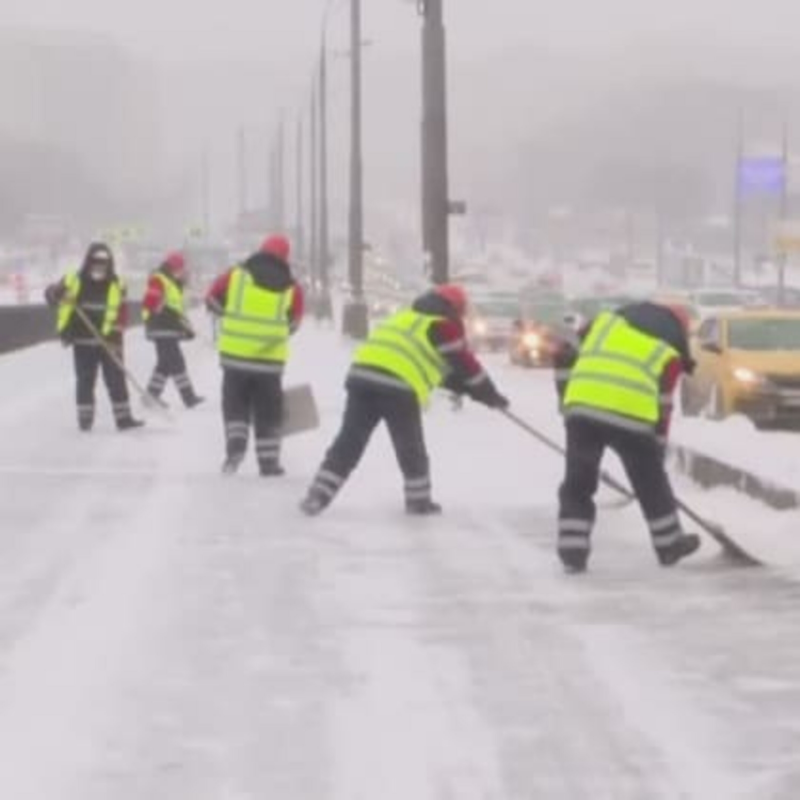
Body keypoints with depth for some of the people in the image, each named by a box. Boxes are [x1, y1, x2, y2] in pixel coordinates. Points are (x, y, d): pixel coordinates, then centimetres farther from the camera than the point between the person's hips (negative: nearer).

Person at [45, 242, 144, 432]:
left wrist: (115, 334, -15)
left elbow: (122, 314, -3)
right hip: (83, 342, -1)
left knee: (116, 380, 1)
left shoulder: (116, 286, 0)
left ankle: (123, 417, 4)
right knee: (85, 381, 4)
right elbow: (52, 294, 1)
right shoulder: (74, 281, -1)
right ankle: (85, 417, 13)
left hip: (108, 342, 1)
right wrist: (57, 294, -23)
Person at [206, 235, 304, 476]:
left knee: (235, 405, 15)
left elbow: (213, 301, 7)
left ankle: (235, 444, -6)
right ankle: (268, 462, 11)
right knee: (268, 412, 11)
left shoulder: (236, 276, 0)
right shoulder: (291, 288, 1)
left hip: (235, 353, 0)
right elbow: (293, 323, 8)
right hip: (270, 358, 0)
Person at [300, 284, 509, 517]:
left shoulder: (408, 316, 32)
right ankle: (419, 501, 25)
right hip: (399, 388, -6)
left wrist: (463, 387, 40)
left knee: (349, 443, 6)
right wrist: (490, 396, 22)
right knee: (411, 449, 13)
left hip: (361, 374, 6)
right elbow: (465, 366, 10)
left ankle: (317, 496, -1)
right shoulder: (446, 327, 9)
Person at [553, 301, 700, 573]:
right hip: (631, 415, -1)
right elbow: (661, 409, 17)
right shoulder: (669, 356, 18)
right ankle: (670, 545, 32)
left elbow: (565, 355, 19)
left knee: (578, 483, 13)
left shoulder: (608, 320, 24)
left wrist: (569, 402, 27)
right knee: (651, 483, 19)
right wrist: (657, 454, 25)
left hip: (582, 409, 1)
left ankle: (572, 551, 7)